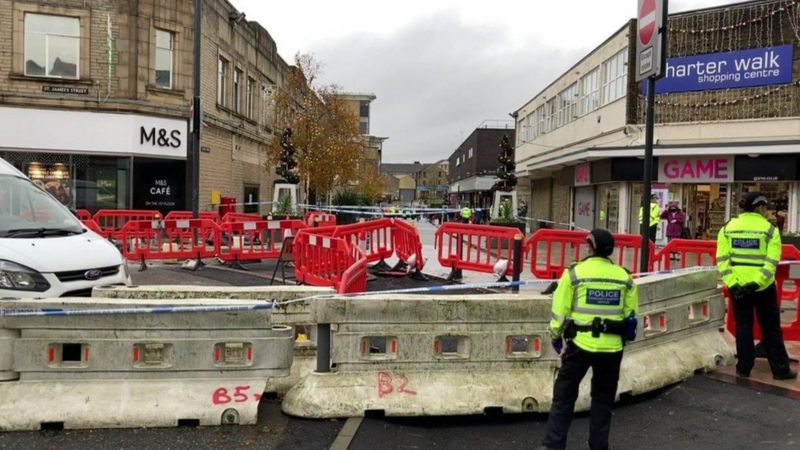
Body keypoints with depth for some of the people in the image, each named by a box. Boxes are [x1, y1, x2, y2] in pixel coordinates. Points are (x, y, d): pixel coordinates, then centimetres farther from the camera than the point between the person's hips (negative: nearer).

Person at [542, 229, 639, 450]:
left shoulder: (575, 273, -9)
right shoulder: (624, 277, 1)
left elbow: (560, 310, -5)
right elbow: (631, 315, 8)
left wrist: (556, 336, 9)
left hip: (580, 343, -3)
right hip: (612, 347, 3)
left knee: (564, 396, 7)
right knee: (603, 398, 18)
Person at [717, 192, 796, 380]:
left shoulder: (728, 228, 1)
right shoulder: (770, 229, -7)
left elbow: (722, 259, -7)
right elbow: (771, 261, -16)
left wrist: (732, 283, -9)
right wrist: (756, 282, -18)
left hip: (737, 285, 2)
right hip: (763, 286, -2)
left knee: (743, 326, 13)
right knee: (771, 328, 11)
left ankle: (744, 368, 17)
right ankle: (780, 369, 19)